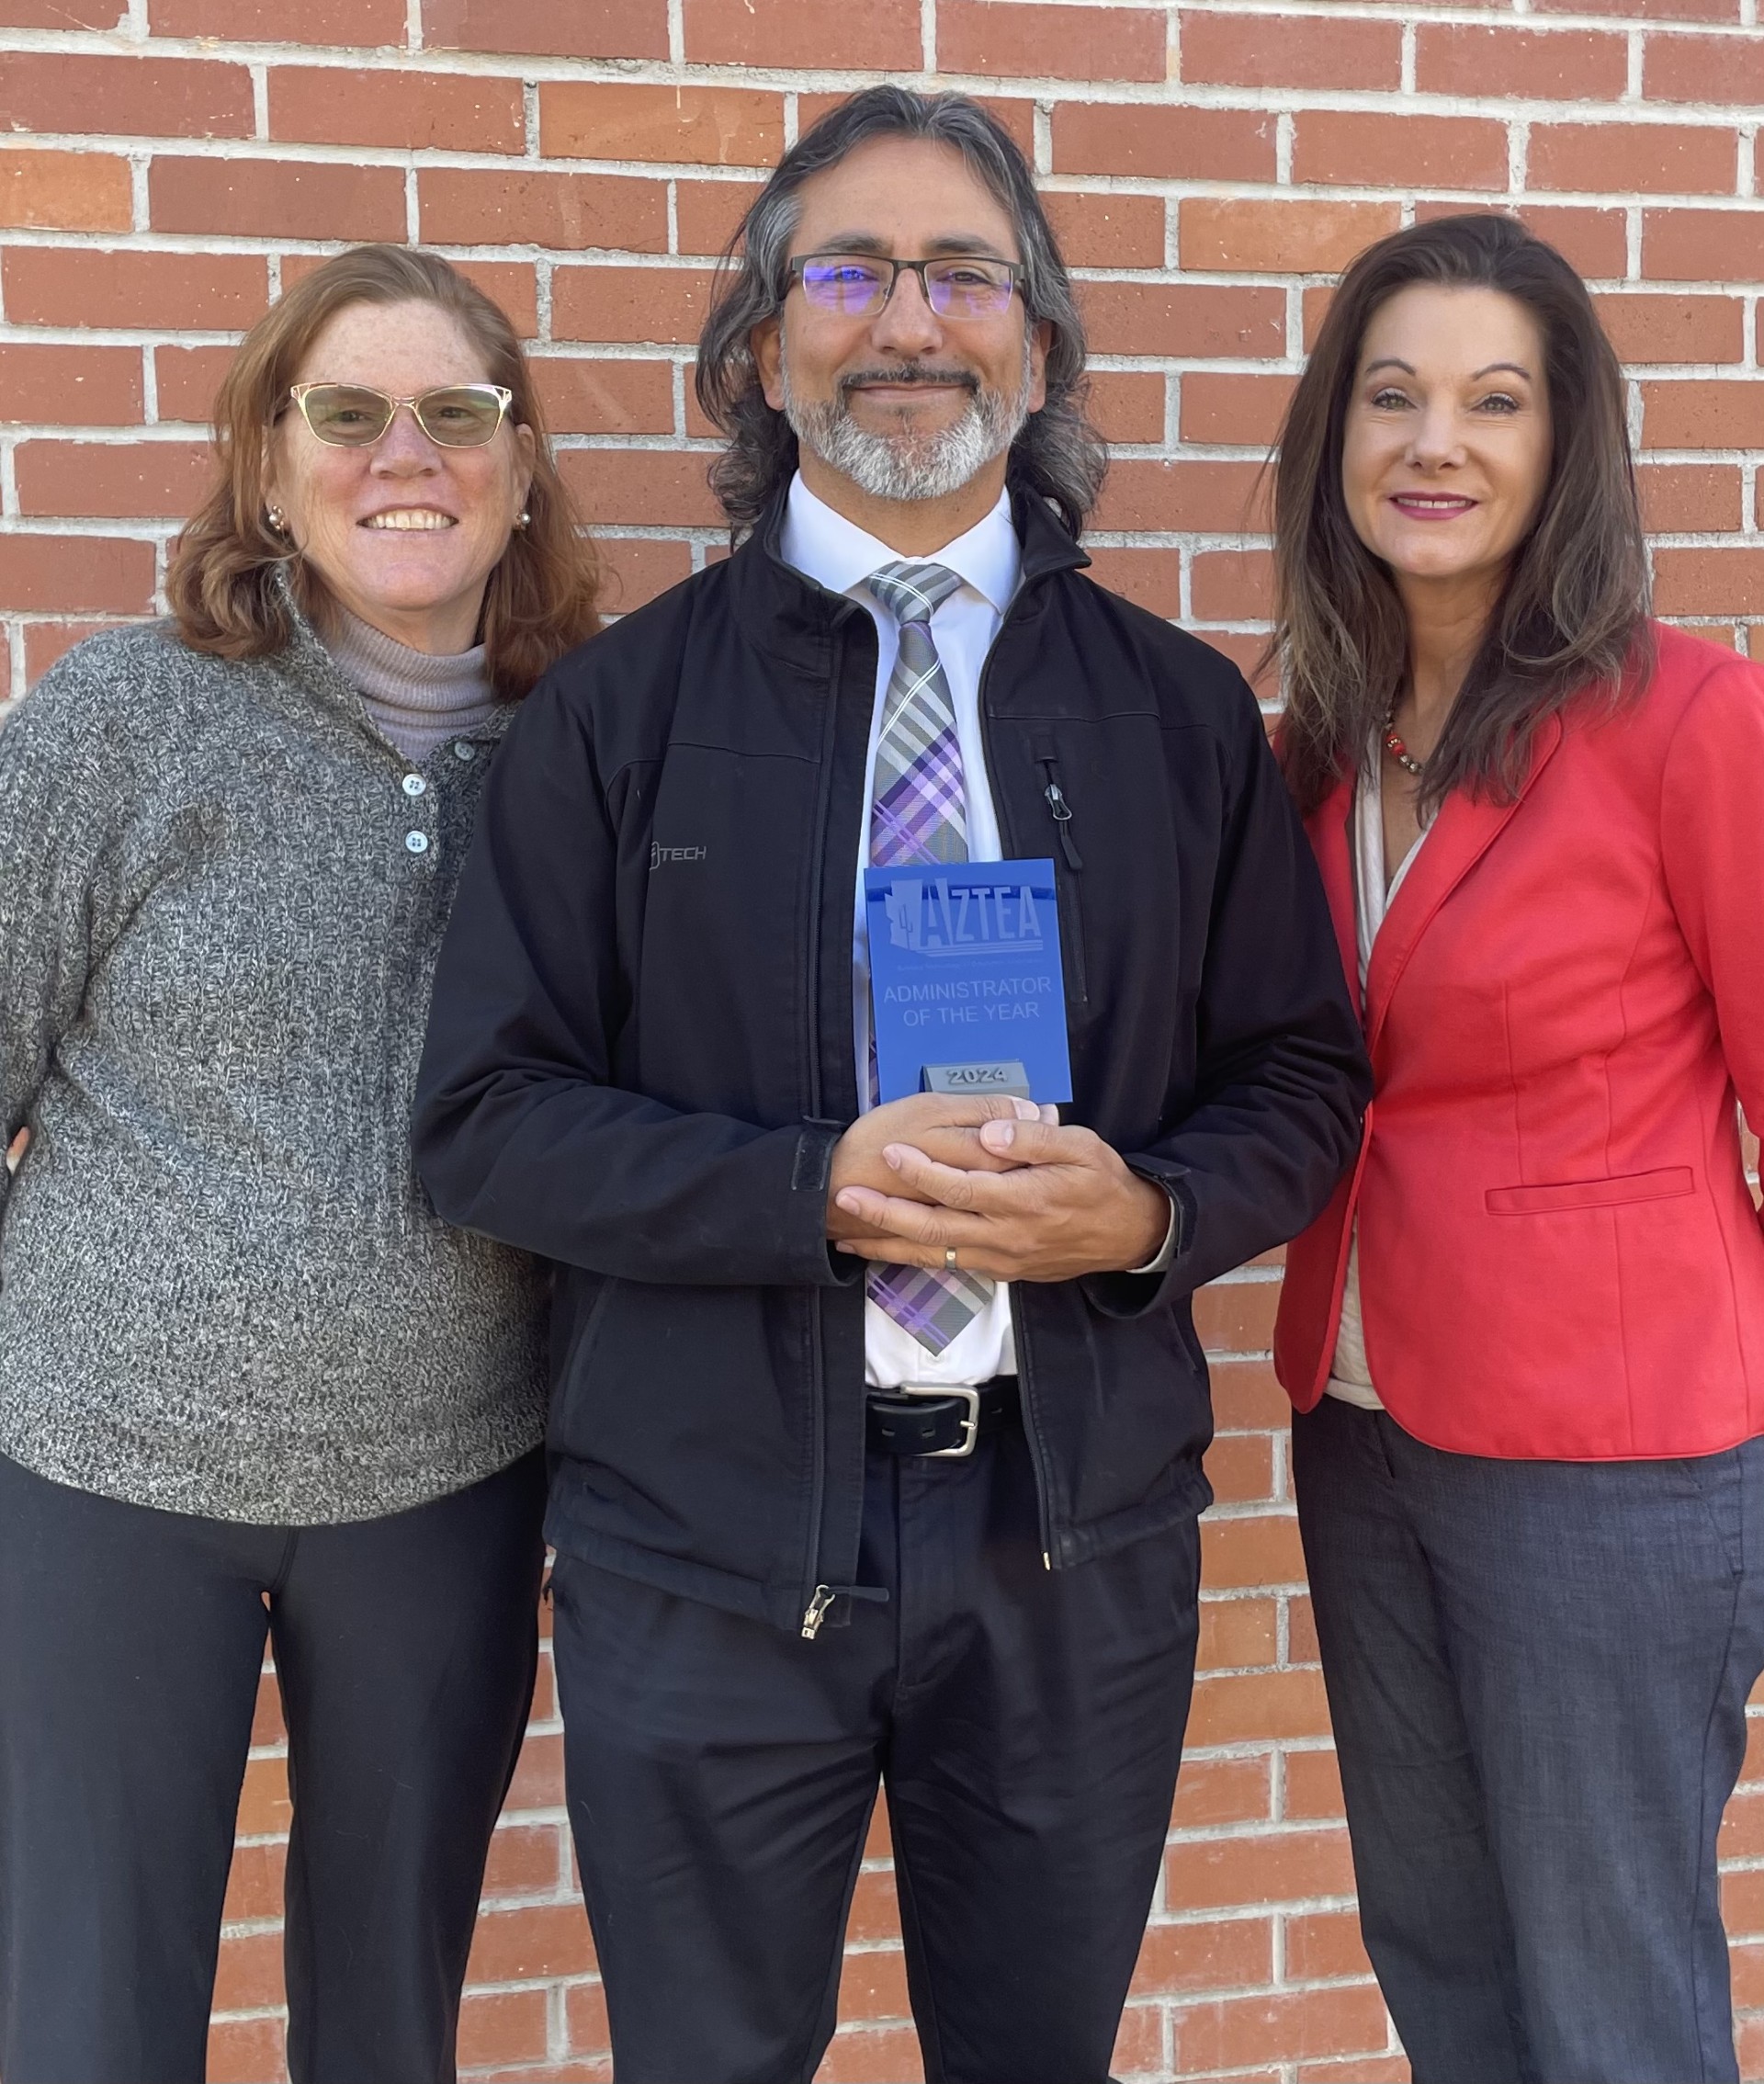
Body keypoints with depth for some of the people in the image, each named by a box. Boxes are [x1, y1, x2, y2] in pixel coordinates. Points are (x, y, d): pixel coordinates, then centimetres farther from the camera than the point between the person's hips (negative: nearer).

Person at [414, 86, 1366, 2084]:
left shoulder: (1180, 711, 4)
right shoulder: (618, 706, -1)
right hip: (709, 1531, -1)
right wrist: (823, 1186, -20)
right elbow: (486, 1117, -6)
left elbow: (1299, 1080, 7)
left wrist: (1146, 1210, -15)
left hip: (1078, 1526, 2)